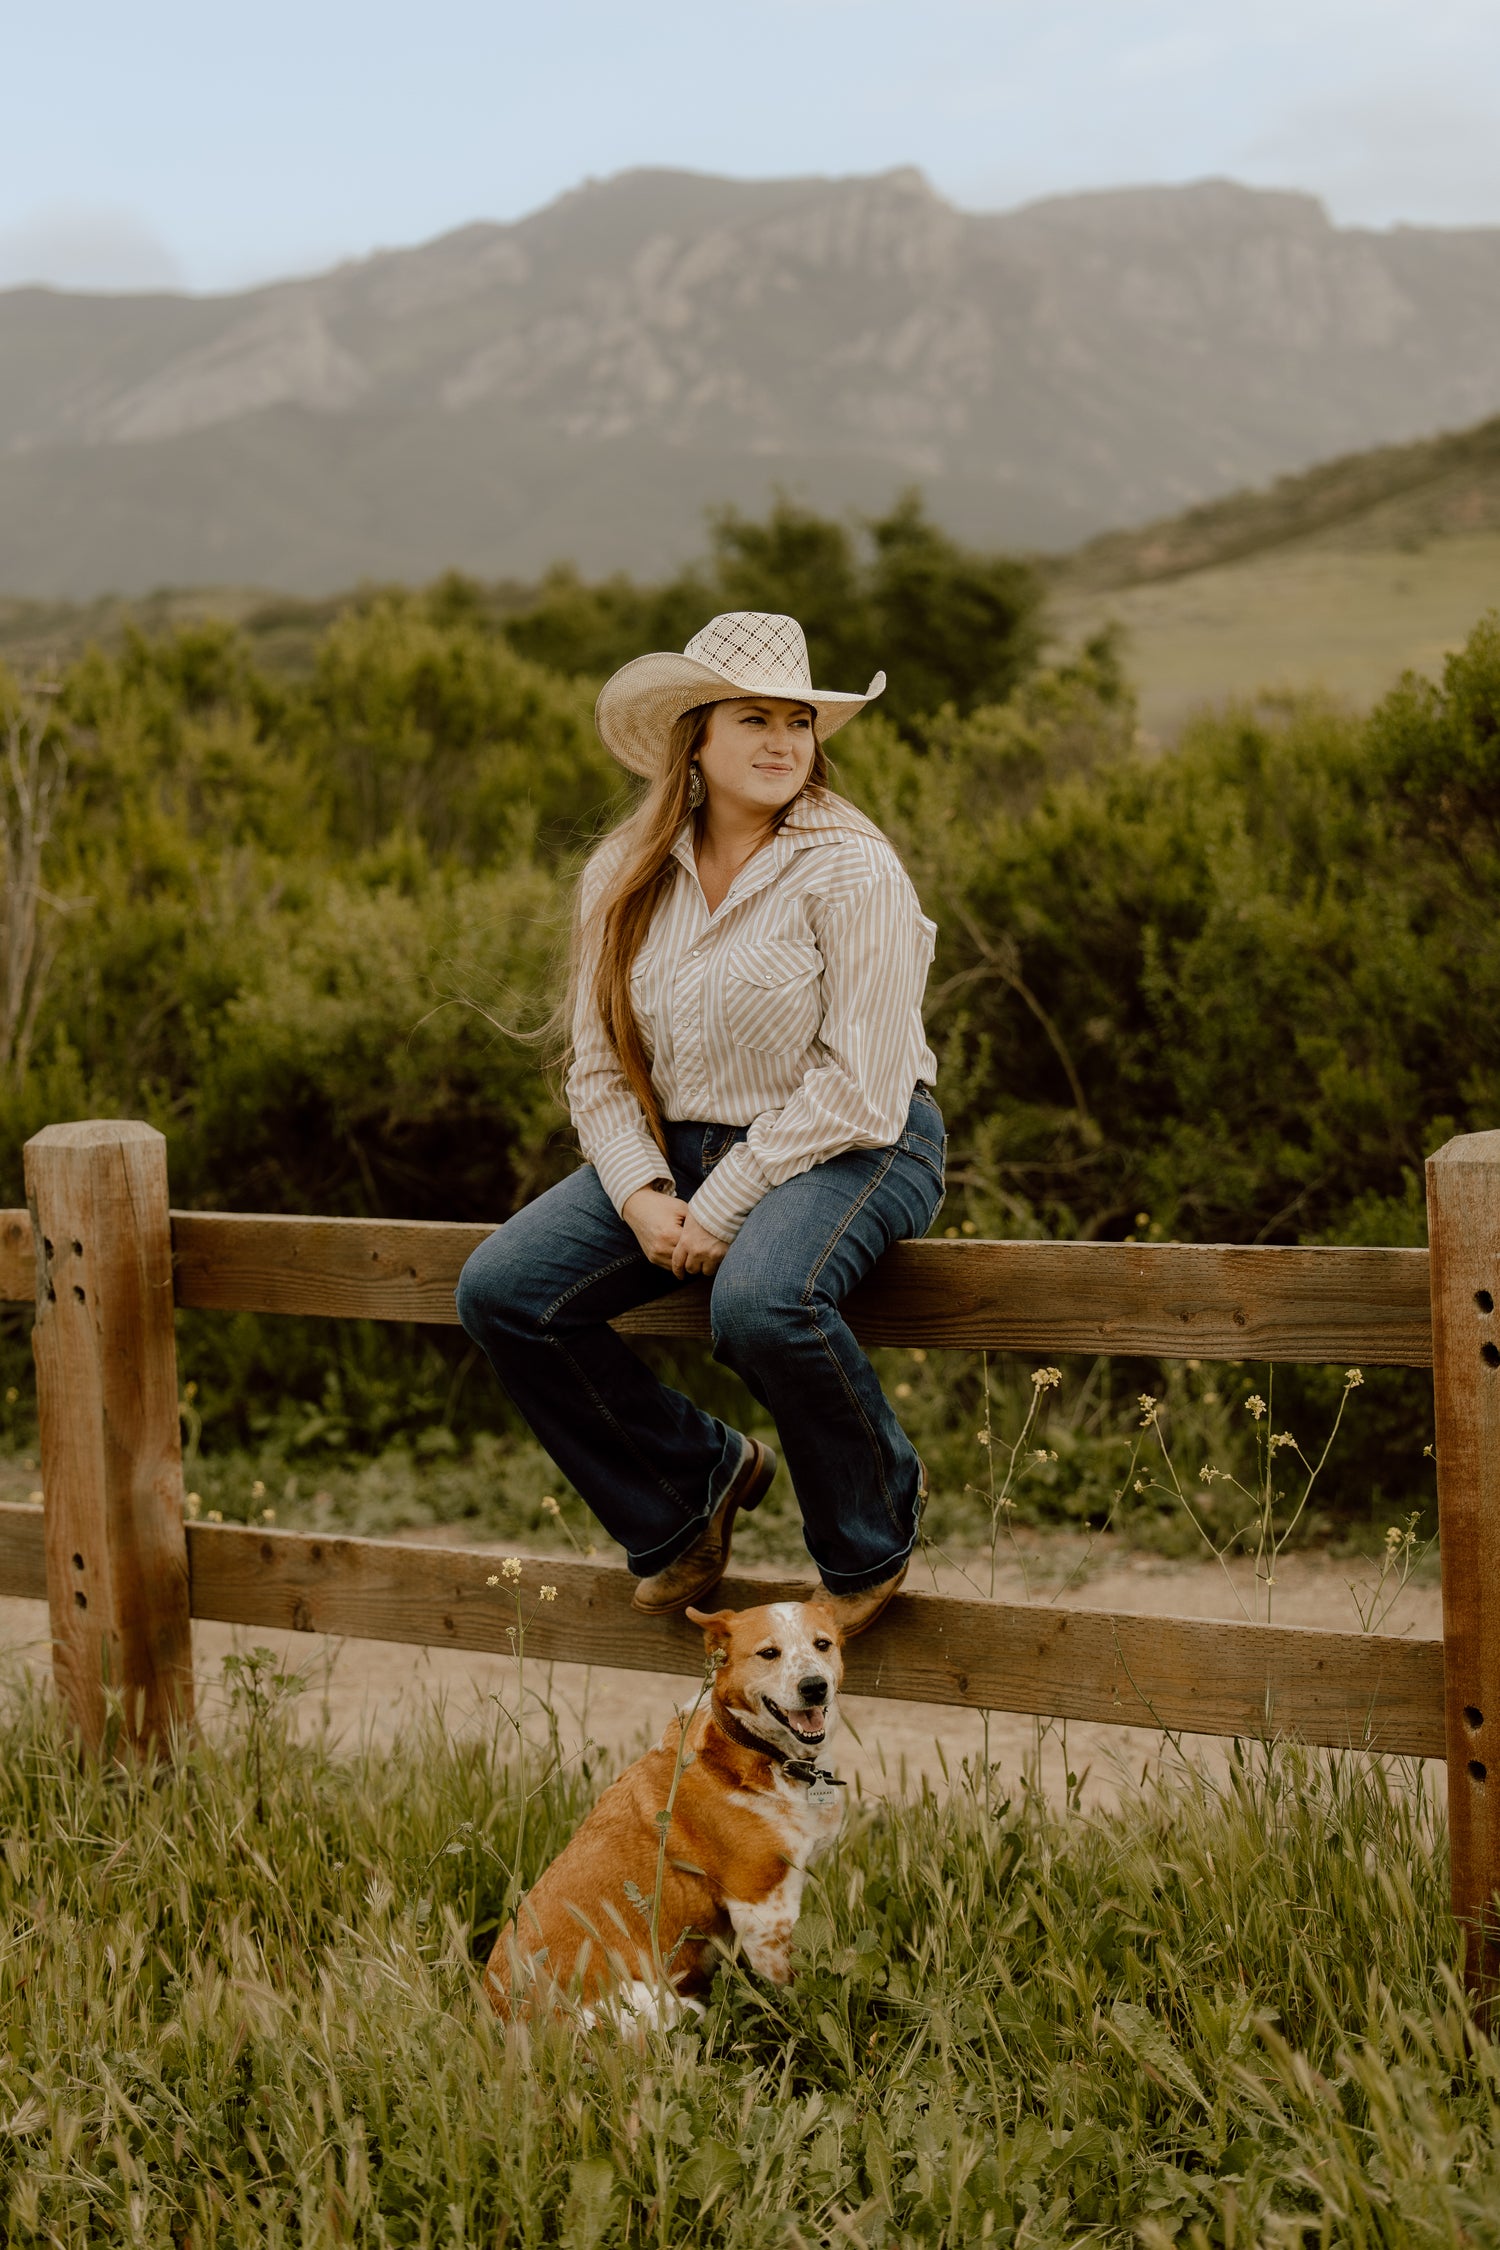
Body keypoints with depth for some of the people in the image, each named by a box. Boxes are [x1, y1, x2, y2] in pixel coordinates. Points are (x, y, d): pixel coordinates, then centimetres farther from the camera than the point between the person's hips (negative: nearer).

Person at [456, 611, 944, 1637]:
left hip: (853, 1151, -6)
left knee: (760, 1303, -37)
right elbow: (602, 1069, 7)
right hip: (683, 1146, 6)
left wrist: (720, 1210, -19)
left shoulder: (850, 870, -13)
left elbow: (857, 1089, -17)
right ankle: (702, 1477, 11)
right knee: (500, 1291, -11)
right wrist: (643, 1196, -12)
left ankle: (874, 1537, -7)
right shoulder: (626, 879, 4)